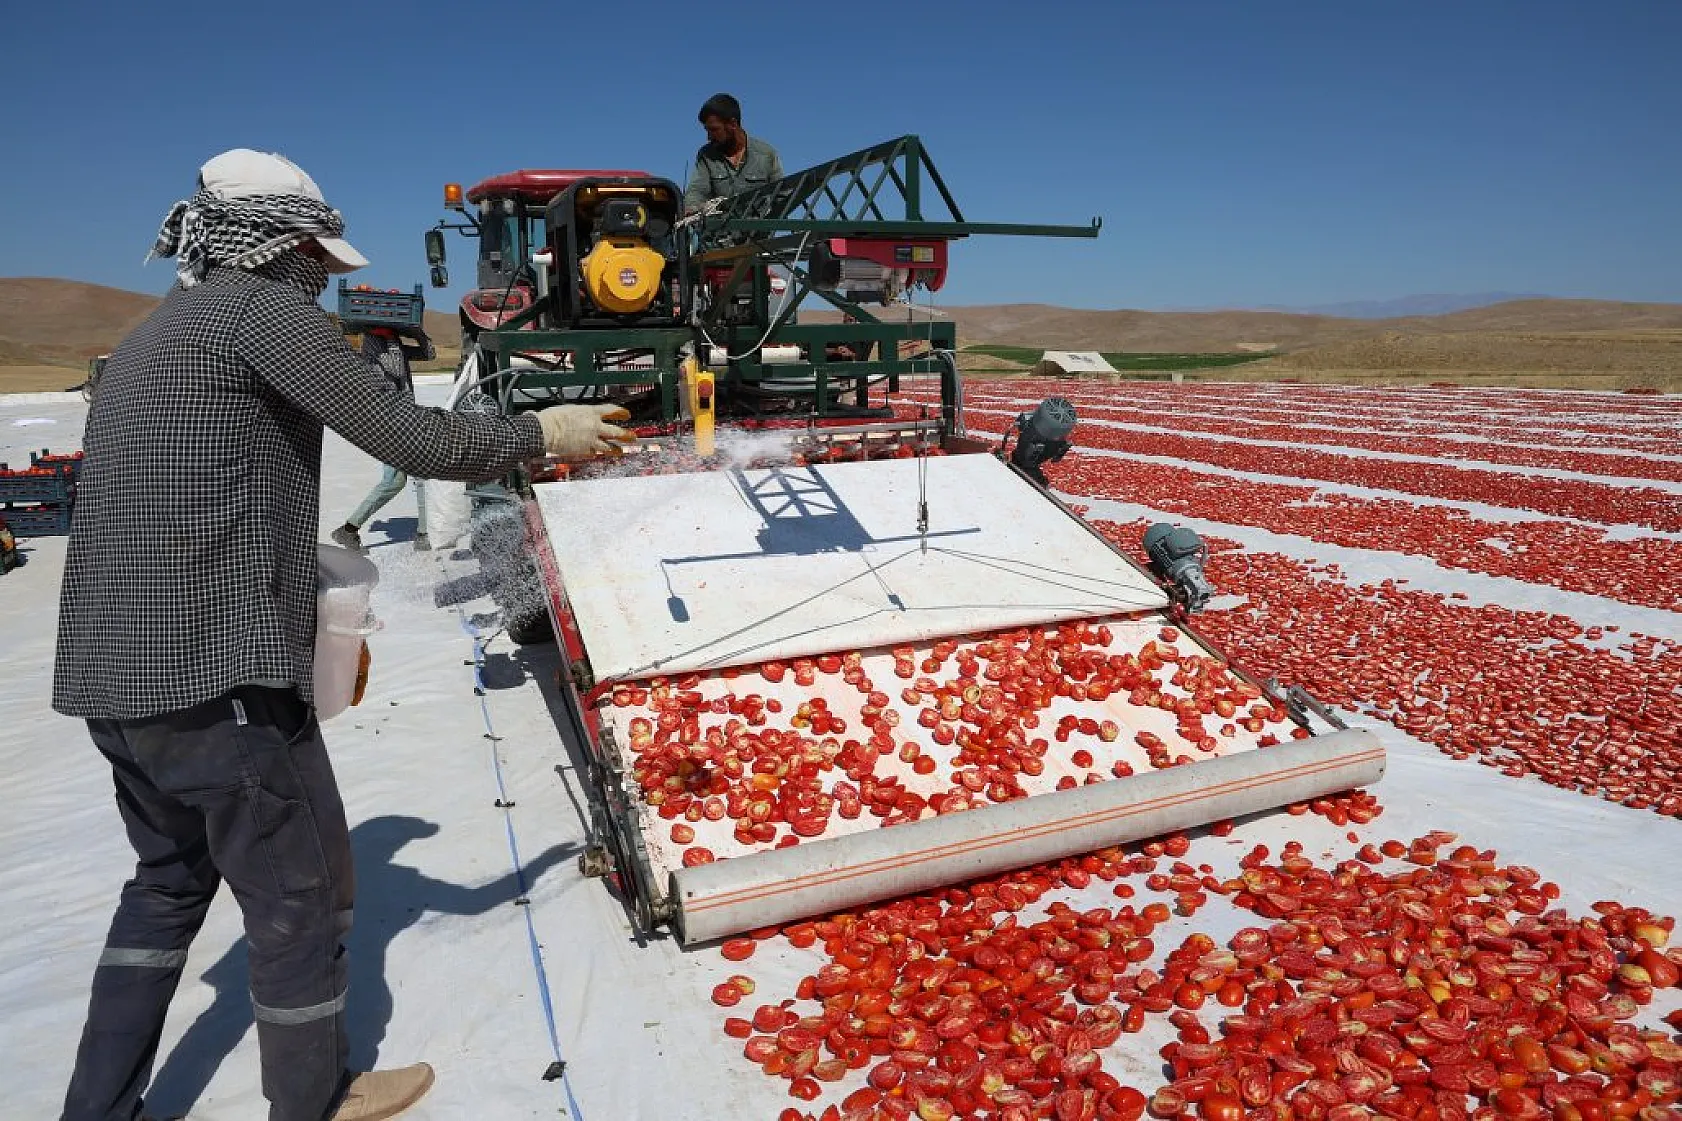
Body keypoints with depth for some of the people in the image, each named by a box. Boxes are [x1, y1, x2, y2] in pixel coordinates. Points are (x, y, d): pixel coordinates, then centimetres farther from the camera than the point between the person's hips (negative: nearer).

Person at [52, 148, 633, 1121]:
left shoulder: (154, 334, 19)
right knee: (301, 900, 8)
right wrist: (541, 433, -1)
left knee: (170, 882, 25)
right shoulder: (264, 310, -9)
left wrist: (296, 592, 19)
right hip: (220, 677, -9)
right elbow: (417, 439, -15)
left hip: (113, 674, 10)